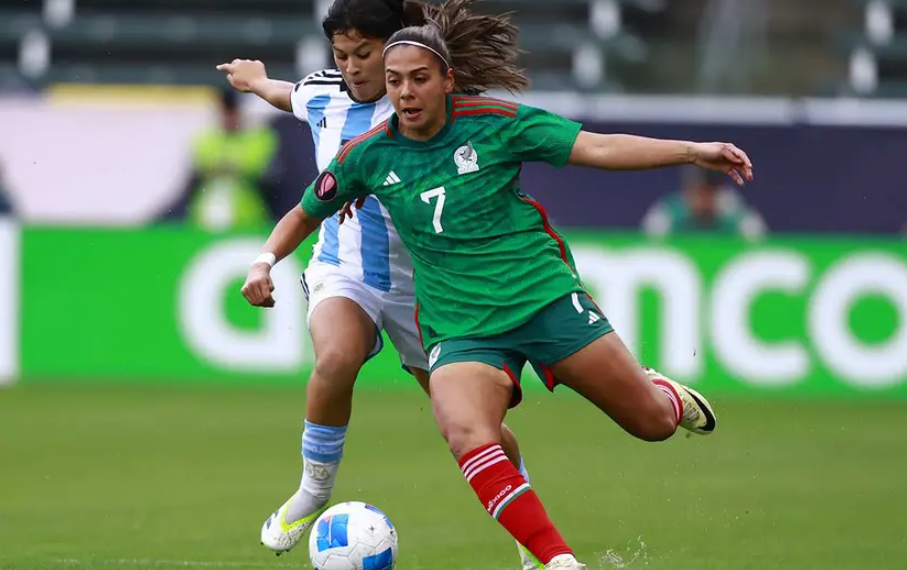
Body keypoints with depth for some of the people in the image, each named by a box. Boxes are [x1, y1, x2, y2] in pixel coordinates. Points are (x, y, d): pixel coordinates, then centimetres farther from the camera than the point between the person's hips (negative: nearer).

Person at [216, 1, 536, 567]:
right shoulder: (322, 94, 0)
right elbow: (289, 95, 24)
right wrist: (256, 80, 47)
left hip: (419, 281, -2)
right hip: (343, 271, 2)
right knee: (336, 358, -31)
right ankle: (314, 490, -11)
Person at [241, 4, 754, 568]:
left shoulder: (492, 122, -7)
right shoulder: (368, 156, 0)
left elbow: (597, 148, -10)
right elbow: (306, 214, 17)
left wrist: (693, 151, -19)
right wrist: (266, 262, -2)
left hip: (544, 295, -1)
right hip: (460, 326, 1)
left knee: (652, 422, 1)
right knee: (467, 436, -31)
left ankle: (665, 394, 41)